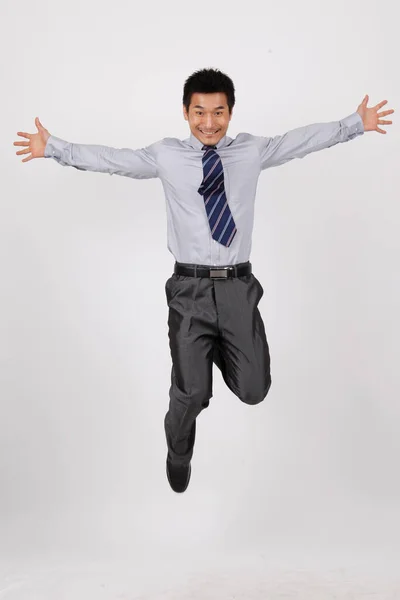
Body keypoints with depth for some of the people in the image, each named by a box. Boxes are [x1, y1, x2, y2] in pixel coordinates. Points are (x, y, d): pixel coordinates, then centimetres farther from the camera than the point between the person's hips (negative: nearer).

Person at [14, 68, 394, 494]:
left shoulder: (252, 151, 7)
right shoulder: (166, 156, 3)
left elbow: (305, 139, 14)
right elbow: (110, 159, 6)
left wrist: (356, 124, 17)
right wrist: (53, 148, 5)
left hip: (238, 286, 2)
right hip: (190, 288, -2)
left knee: (253, 390, 0)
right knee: (190, 393, -4)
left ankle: (219, 351, 35)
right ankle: (178, 454, 30)